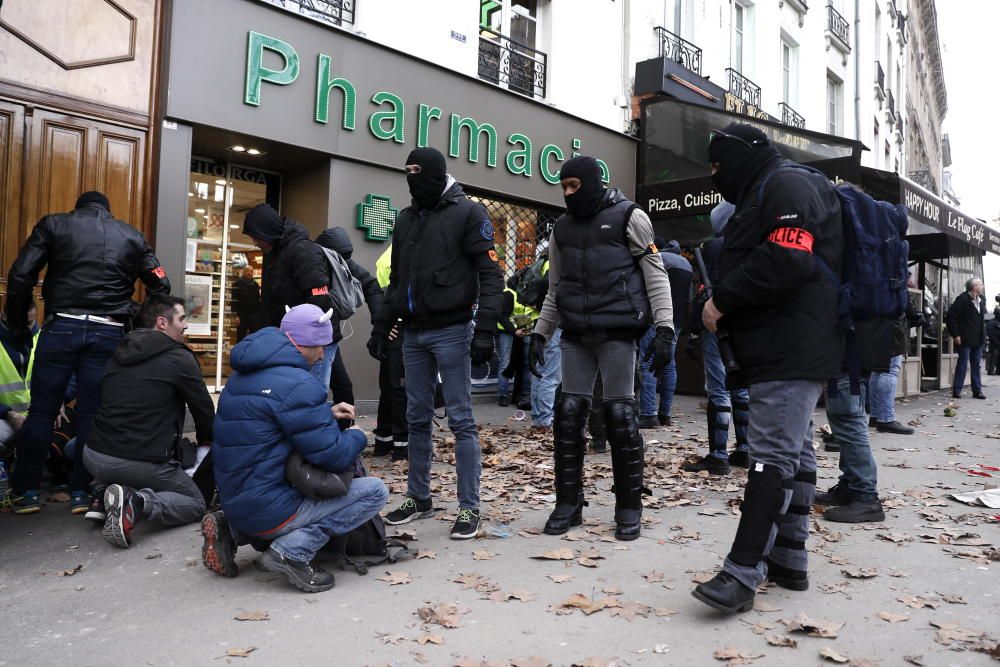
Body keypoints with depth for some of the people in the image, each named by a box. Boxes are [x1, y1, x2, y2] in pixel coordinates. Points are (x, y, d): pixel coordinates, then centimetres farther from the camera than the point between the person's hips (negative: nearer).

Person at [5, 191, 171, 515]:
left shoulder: (53, 225, 10)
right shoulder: (132, 236, 15)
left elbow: (20, 276, 1)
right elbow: (161, 286, 13)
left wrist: (18, 325, 9)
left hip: (62, 326, -1)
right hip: (108, 333, 1)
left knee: (42, 410, 8)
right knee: (91, 413, 7)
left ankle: (26, 492, 13)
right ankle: (81, 492, 12)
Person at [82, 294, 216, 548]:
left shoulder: (119, 354, 13)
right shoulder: (180, 358, -7)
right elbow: (204, 410, 1)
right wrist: (206, 441, 23)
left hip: (95, 457, 6)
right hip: (144, 463, -6)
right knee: (196, 503, 14)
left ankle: (105, 499, 11)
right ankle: (139, 503, -15)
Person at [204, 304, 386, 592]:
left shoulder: (245, 374, 10)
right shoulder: (296, 384, -20)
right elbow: (335, 457, -20)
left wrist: (326, 412, 13)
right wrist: (356, 436, 2)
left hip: (234, 500, 9)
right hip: (267, 508, -9)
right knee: (375, 491, -7)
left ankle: (233, 530, 17)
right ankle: (293, 551, -11)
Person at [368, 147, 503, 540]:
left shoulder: (468, 213, -3)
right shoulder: (406, 219, 16)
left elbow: (490, 274, -9)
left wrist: (485, 329, -18)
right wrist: (381, 326, 15)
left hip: (451, 331, -6)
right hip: (413, 333, 6)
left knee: (460, 420, -3)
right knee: (417, 419, 11)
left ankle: (469, 508, 5)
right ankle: (418, 498, 23)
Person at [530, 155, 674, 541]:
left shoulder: (628, 217, 0)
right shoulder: (562, 228, 15)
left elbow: (656, 275, -2)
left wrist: (664, 328, -11)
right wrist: (540, 334, 13)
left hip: (617, 332, -4)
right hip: (575, 334, 5)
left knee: (620, 414, -3)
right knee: (569, 413, 2)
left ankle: (629, 508, 10)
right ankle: (568, 503, 14)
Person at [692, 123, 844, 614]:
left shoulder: (786, 185, -8)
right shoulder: (764, 192, 25)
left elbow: (788, 260, -23)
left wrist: (723, 300, -16)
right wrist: (727, 306, 11)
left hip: (790, 354, -11)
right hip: (784, 352, 11)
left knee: (772, 455, -14)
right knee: (795, 452, 12)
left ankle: (743, 573, -14)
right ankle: (789, 560, 21)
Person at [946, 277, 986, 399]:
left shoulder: (982, 300, 11)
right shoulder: (962, 299, -12)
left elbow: (982, 317, 21)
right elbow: (951, 317, -15)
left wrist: (983, 334, 11)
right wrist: (955, 334, -16)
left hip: (978, 339, 7)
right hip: (965, 339, -7)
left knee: (976, 365, 10)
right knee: (963, 364, -4)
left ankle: (977, 391, 15)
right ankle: (956, 390, 3)